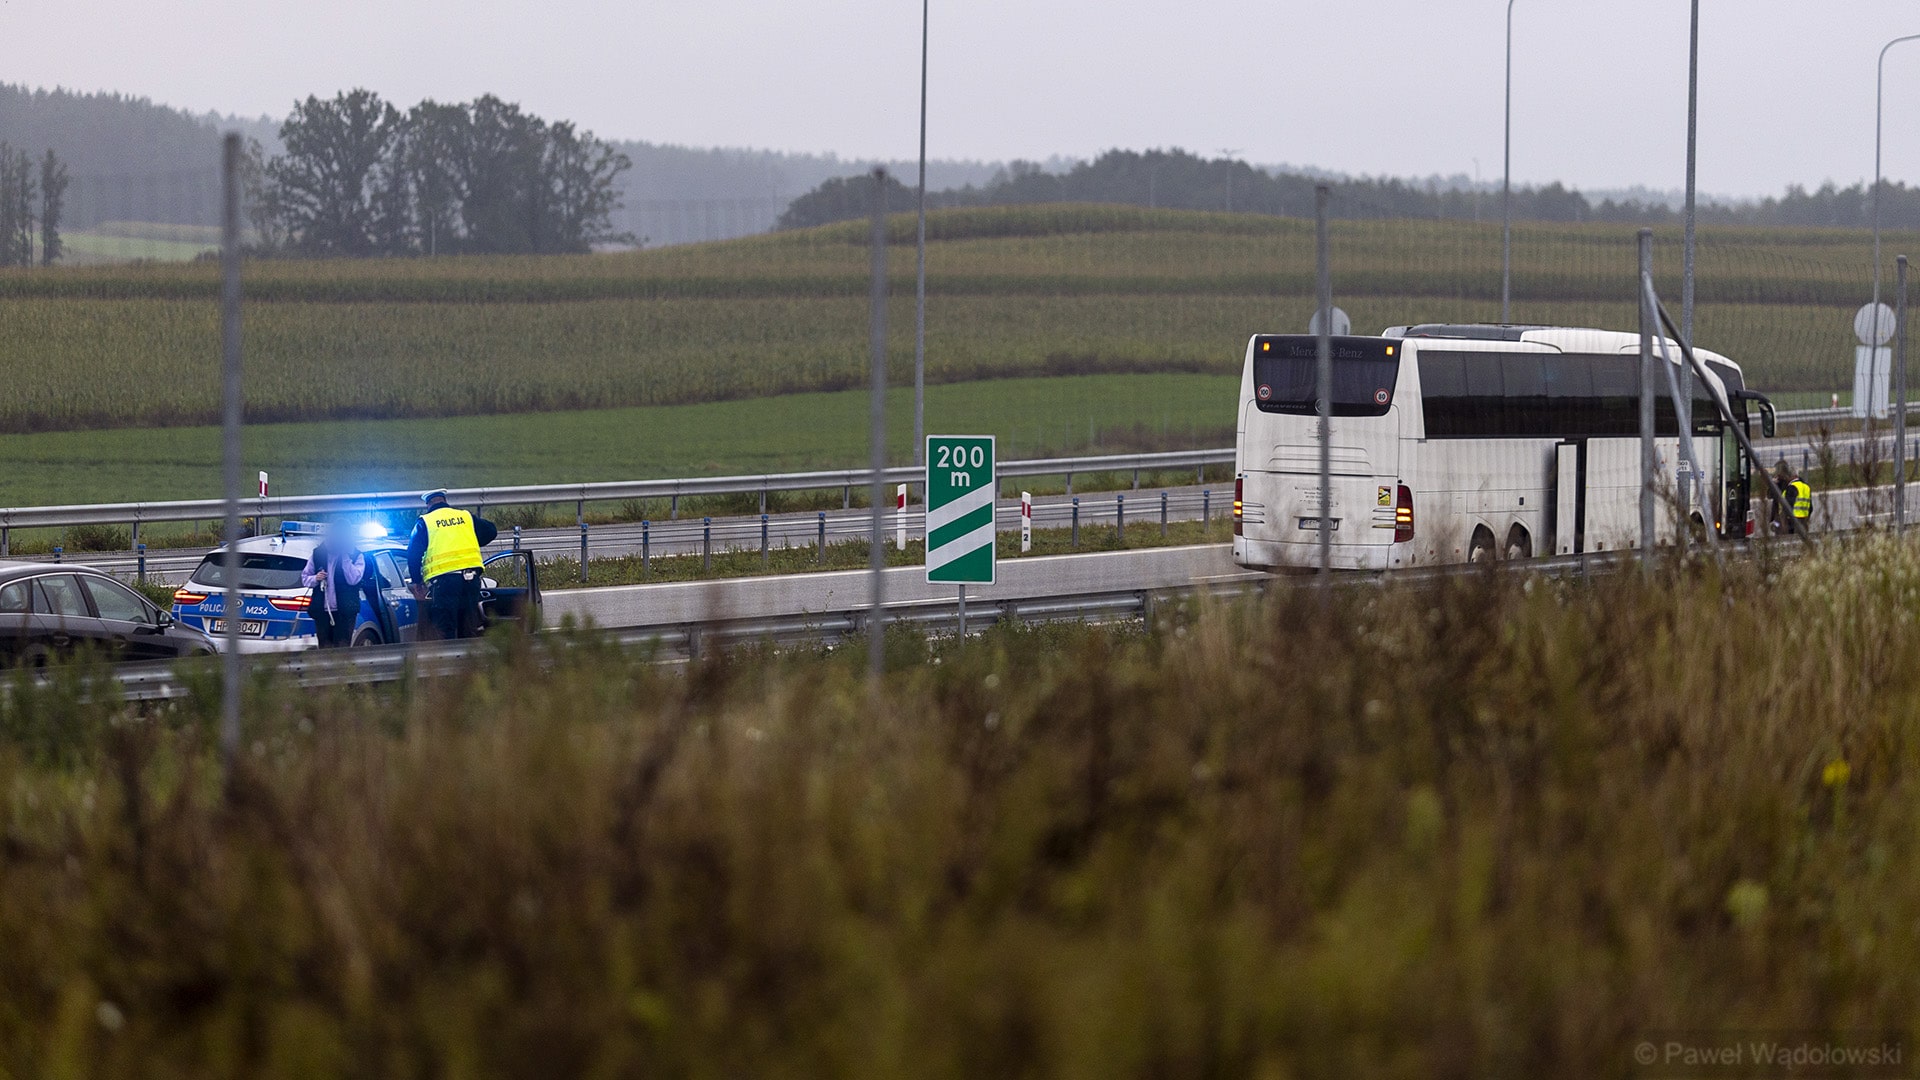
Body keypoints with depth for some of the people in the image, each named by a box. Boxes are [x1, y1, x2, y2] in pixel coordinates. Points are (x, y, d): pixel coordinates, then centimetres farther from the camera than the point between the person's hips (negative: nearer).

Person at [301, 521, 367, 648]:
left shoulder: (356, 556, 0)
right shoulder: (317, 554, 8)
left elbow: (353, 579, -13)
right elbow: (304, 577, 14)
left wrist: (345, 558, -16)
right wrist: (315, 579, -8)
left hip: (345, 611, -3)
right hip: (322, 610, 3)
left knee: (342, 647, -7)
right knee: (325, 647, 6)